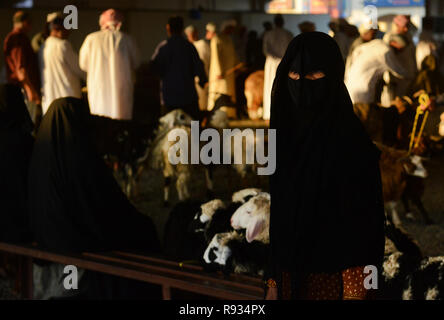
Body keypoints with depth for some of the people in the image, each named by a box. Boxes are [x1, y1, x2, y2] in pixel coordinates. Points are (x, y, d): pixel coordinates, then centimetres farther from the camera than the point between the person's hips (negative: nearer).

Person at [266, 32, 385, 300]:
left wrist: (355, 292, -21)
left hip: (332, 279, -6)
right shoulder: (287, 133, 5)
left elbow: (362, 220, -16)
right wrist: (274, 282, 11)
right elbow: (279, 215, 11)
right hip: (290, 277, 6)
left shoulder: (351, 139, -14)